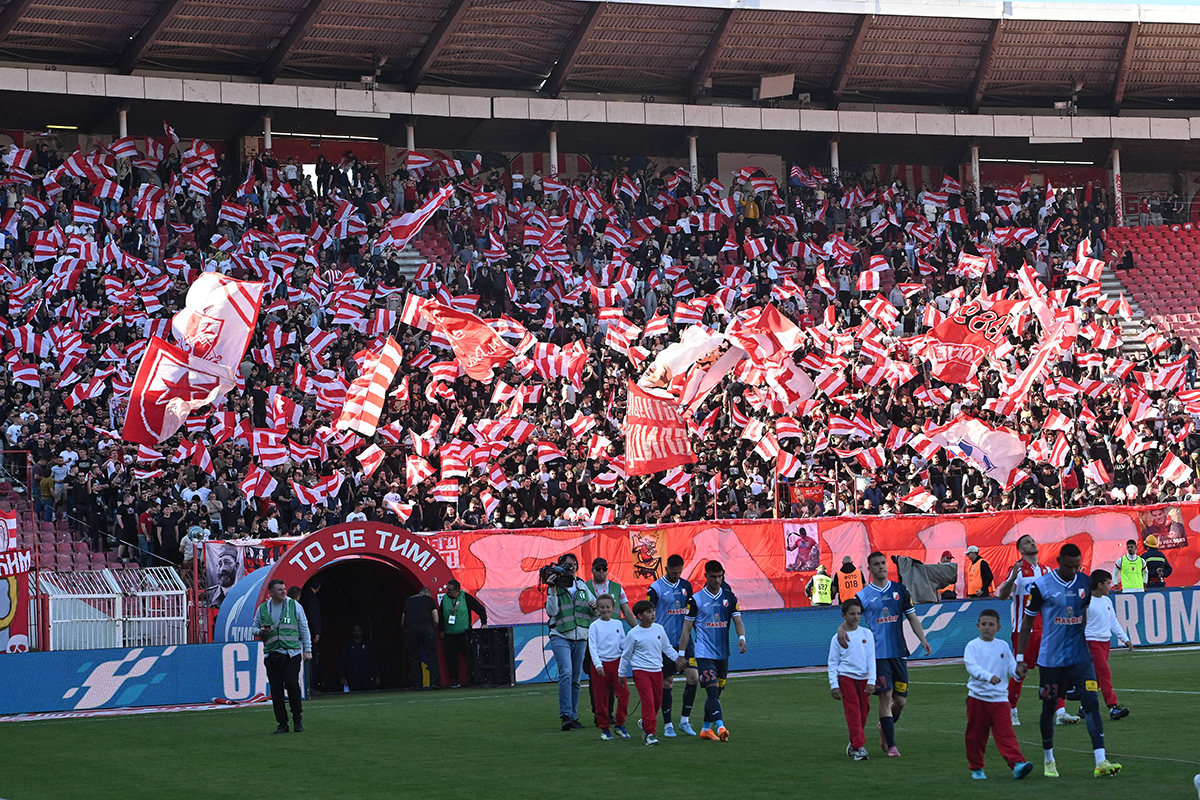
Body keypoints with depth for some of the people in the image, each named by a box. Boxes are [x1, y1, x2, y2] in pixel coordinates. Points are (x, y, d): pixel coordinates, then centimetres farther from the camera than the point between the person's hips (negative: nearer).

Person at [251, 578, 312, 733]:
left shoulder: (294, 606, 6)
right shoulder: (262, 609, 10)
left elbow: (304, 629, 9)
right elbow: (254, 629, 19)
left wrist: (307, 650, 4)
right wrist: (261, 632, -4)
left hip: (292, 654, -2)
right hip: (271, 655, 2)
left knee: (292, 685, -13)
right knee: (276, 689, 0)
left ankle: (297, 719, 4)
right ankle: (282, 724, 6)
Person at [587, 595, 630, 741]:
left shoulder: (618, 624, 8)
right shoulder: (594, 626, -2)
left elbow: (623, 643, 15)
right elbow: (592, 647, -7)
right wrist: (598, 664, -18)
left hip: (616, 662, 3)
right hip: (601, 664, -3)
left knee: (624, 693, -7)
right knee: (601, 696, 2)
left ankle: (619, 725, 6)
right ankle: (604, 729, 12)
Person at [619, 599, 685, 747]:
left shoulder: (658, 629, 3)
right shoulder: (633, 634, -7)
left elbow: (667, 647, 18)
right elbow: (625, 655, 3)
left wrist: (677, 658, 6)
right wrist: (622, 674, 7)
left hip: (657, 670, 5)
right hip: (640, 671, -5)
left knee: (657, 700, 10)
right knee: (648, 701, -13)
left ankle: (645, 723, 35)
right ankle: (650, 734, -11)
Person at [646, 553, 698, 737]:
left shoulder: (686, 585, 9)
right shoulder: (656, 588, -7)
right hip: (666, 642, -4)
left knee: (693, 677, -5)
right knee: (667, 683, 1)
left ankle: (685, 720, 7)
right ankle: (667, 725, 12)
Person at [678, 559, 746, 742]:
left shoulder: (729, 597, 6)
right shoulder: (695, 600, -4)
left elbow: (738, 621, 3)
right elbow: (687, 628, 0)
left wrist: (742, 637, -19)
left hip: (723, 654, 5)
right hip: (704, 653, -5)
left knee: (716, 692, 11)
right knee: (713, 689, -18)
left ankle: (706, 729, 23)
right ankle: (720, 727, -28)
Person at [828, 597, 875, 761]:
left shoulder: (867, 634, 4)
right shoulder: (838, 638, -1)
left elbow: (871, 659, 4)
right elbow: (832, 663, 3)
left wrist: (871, 681, -4)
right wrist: (834, 685, -4)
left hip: (864, 678, 3)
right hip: (846, 678, -3)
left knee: (863, 712, 6)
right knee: (853, 713, -9)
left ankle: (854, 744, 21)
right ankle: (859, 747, -11)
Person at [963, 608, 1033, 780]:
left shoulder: (1003, 646, 9)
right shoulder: (973, 646, -2)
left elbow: (1011, 666, 10)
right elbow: (972, 666, -16)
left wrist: (1018, 672, -15)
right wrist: (989, 676, -32)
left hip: (999, 697, 1)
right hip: (977, 696, -1)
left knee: (1006, 733, -11)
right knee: (975, 735, 7)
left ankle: (1017, 763, -22)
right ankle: (976, 768, 22)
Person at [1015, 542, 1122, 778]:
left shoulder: (1085, 583, 3)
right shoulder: (1041, 586, -9)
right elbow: (1027, 621, -3)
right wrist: (1019, 658, -4)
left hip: (1080, 658, 2)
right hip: (1051, 659, -2)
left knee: (1091, 703, -11)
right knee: (1049, 707, 9)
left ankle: (1101, 762, -16)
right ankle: (1048, 760, 27)